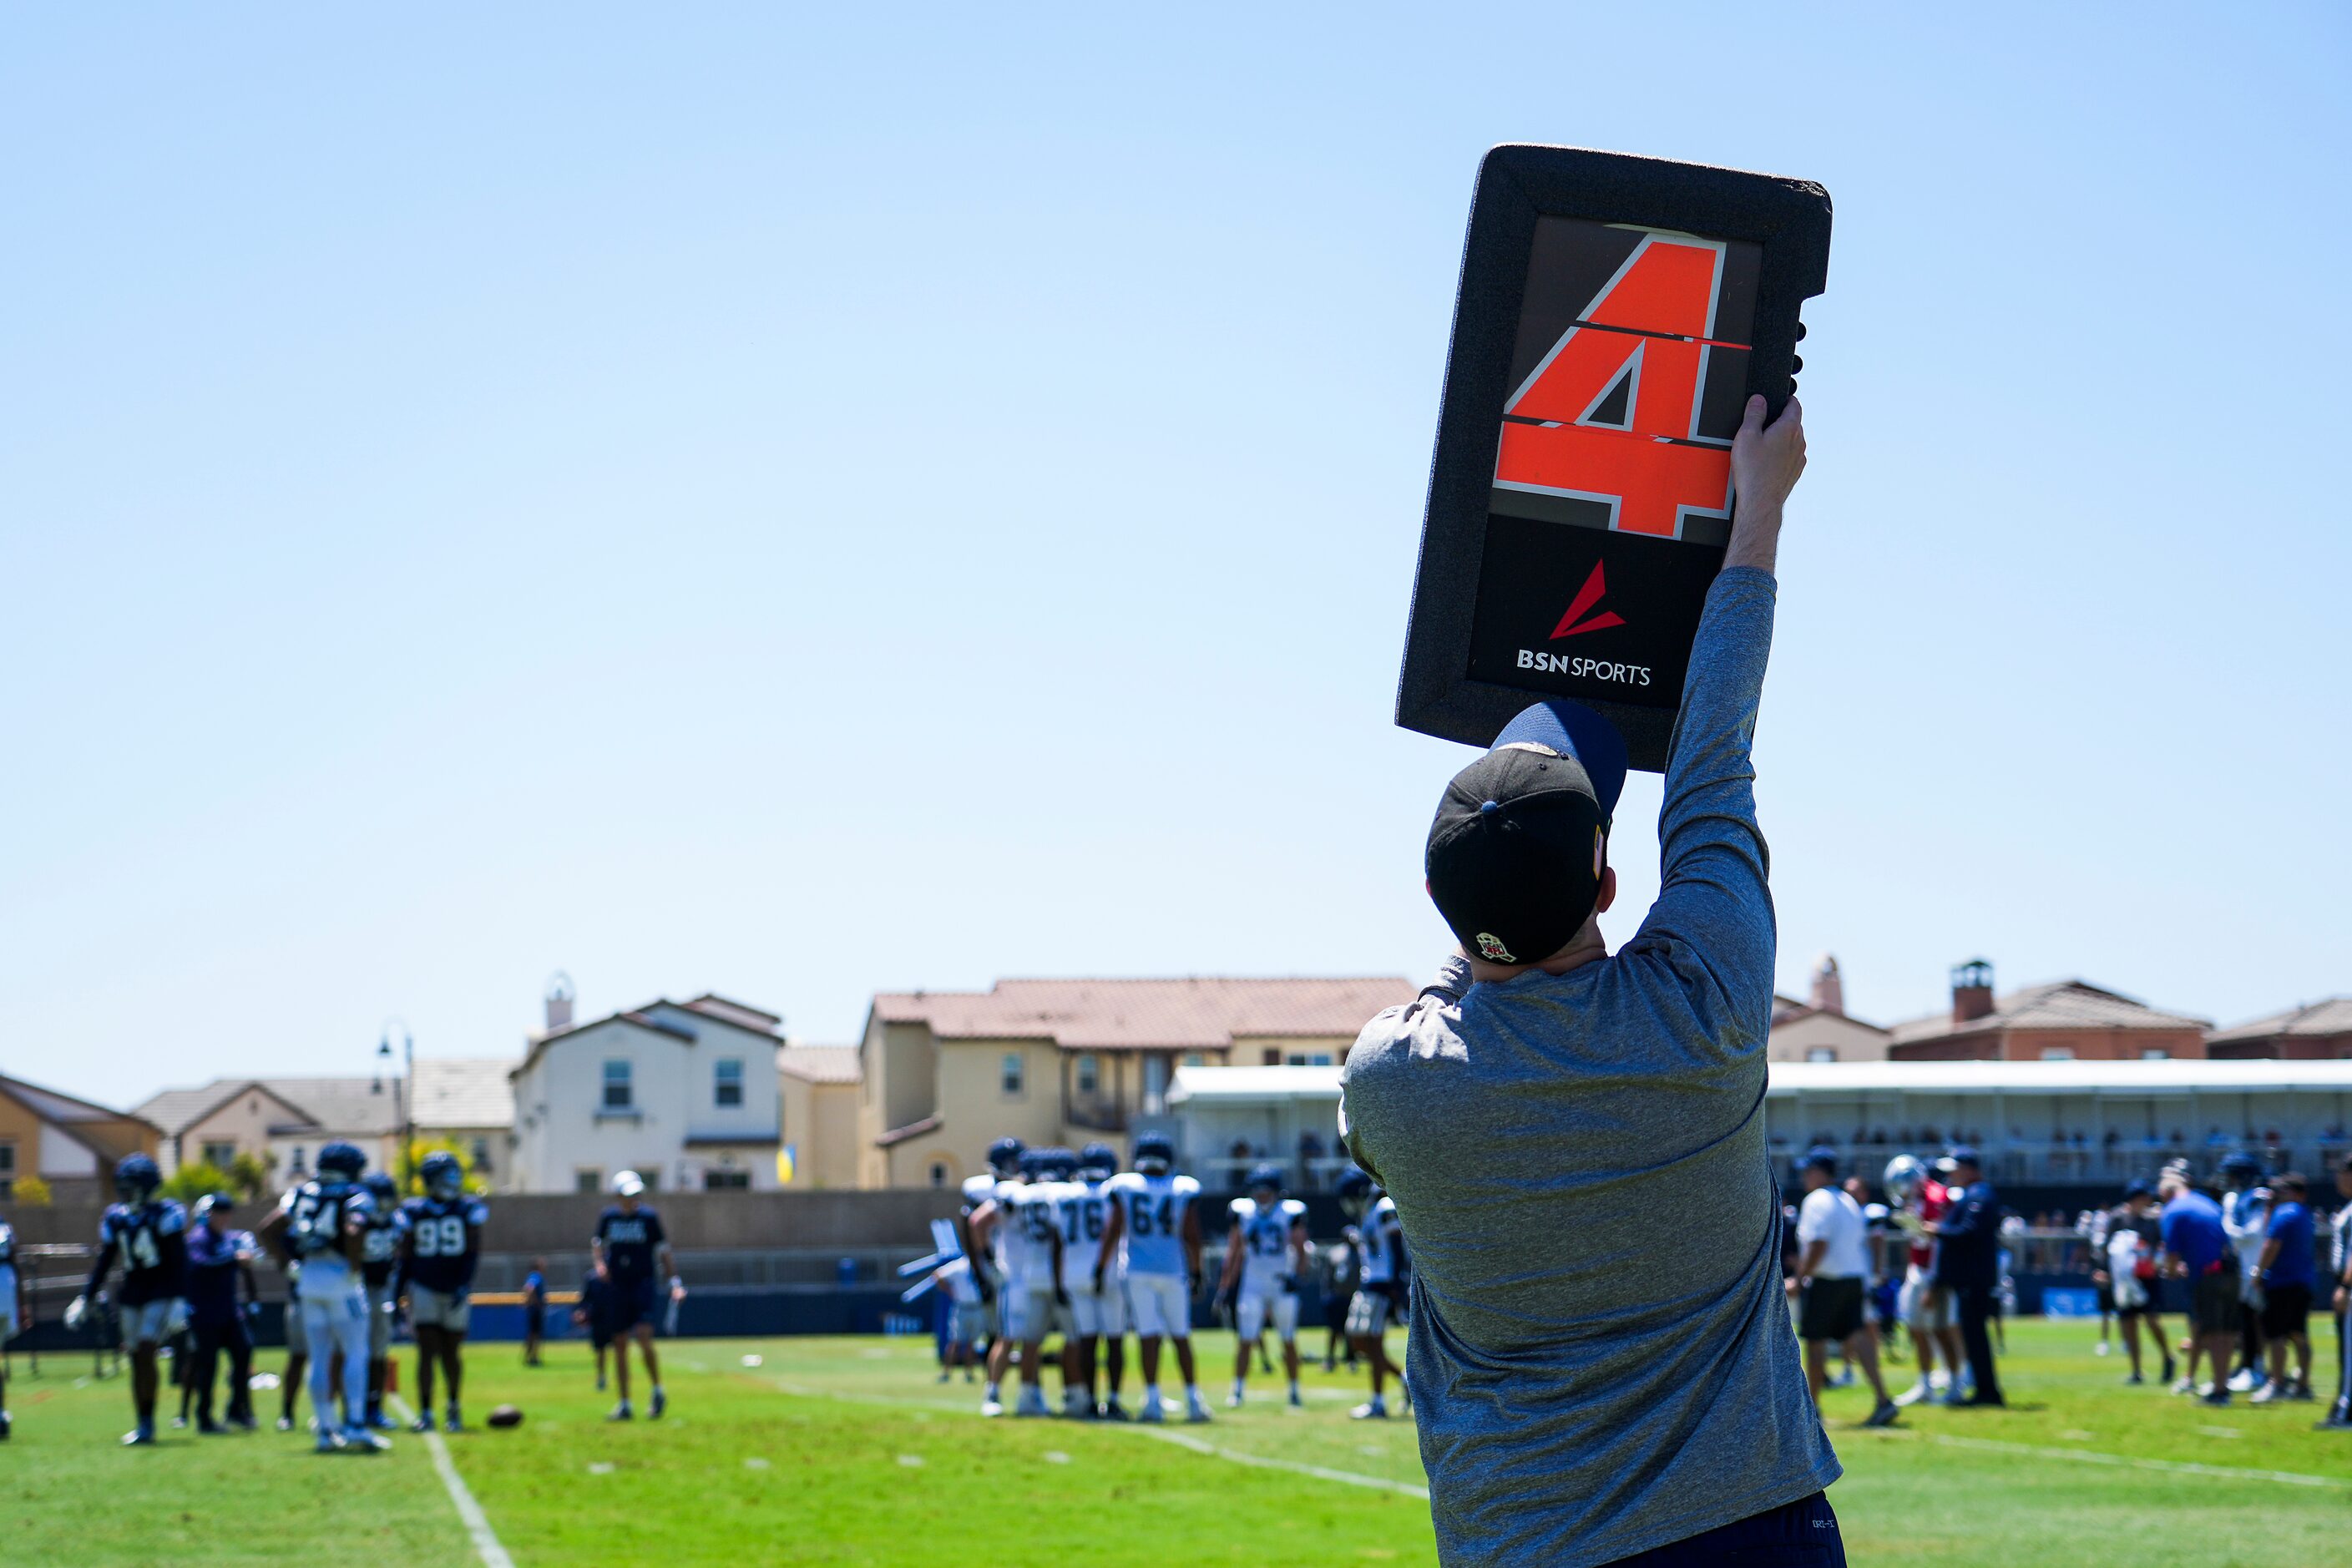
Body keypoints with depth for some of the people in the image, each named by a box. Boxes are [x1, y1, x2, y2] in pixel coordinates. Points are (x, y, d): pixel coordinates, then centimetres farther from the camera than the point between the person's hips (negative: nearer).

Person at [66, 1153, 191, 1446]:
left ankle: (148, 1424, -12)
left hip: (161, 1293, -6)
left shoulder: (165, 1214, -10)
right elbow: (104, 1262, 14)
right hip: (132, 1294, 6)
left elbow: (179, 1262, -12)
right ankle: (142, 1425, 14)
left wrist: (180, 1301, -19)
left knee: (146, 1352, -17)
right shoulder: (116, 1218, 6)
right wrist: (85, 1299, 11)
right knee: (136, 1359, 6)